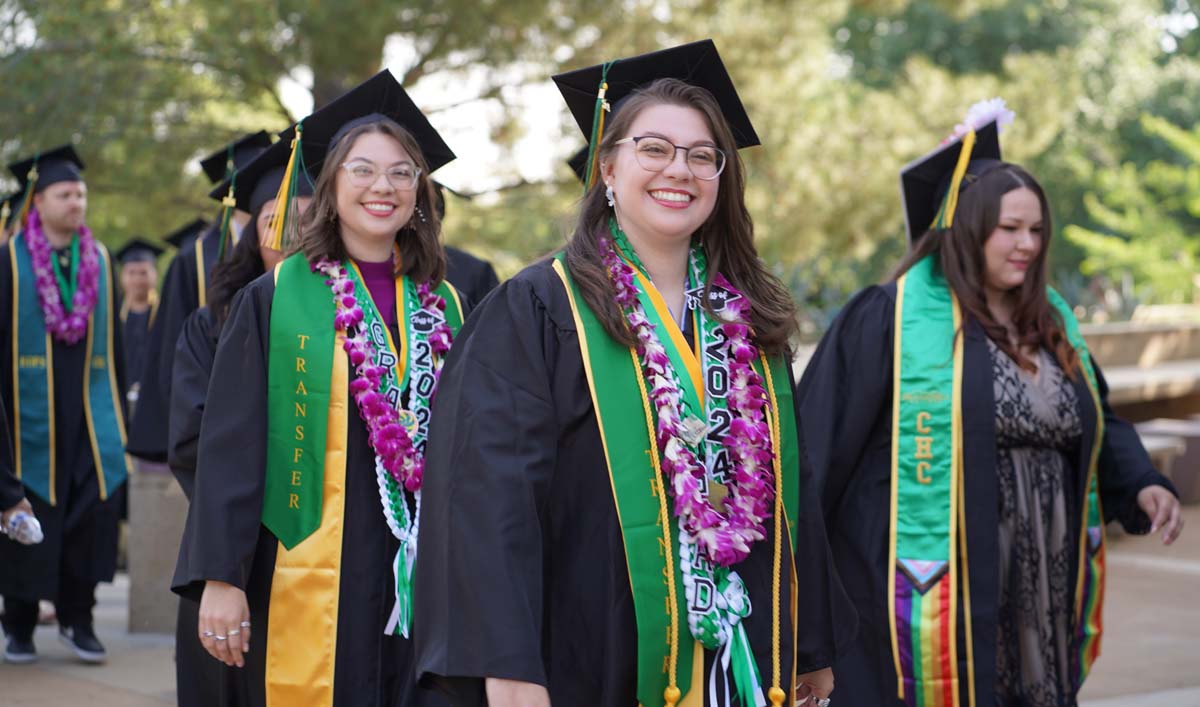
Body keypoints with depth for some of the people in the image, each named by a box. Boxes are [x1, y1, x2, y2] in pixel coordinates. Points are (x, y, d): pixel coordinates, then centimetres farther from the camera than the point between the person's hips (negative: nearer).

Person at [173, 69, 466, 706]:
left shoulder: (443, 309, 10)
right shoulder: (274, 301, 0)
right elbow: (231, 445, -5)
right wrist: (220, 576, -12)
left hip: (425, 581, 3)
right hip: (308, 578, -3)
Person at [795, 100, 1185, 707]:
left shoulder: (1051, 323, 13)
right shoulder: (891, 320, -9)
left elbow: (1097, 423, 22)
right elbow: (820, 439, -11)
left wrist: (1141, 484, 4)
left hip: (1038, 598, 7)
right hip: (933, 601, -6)